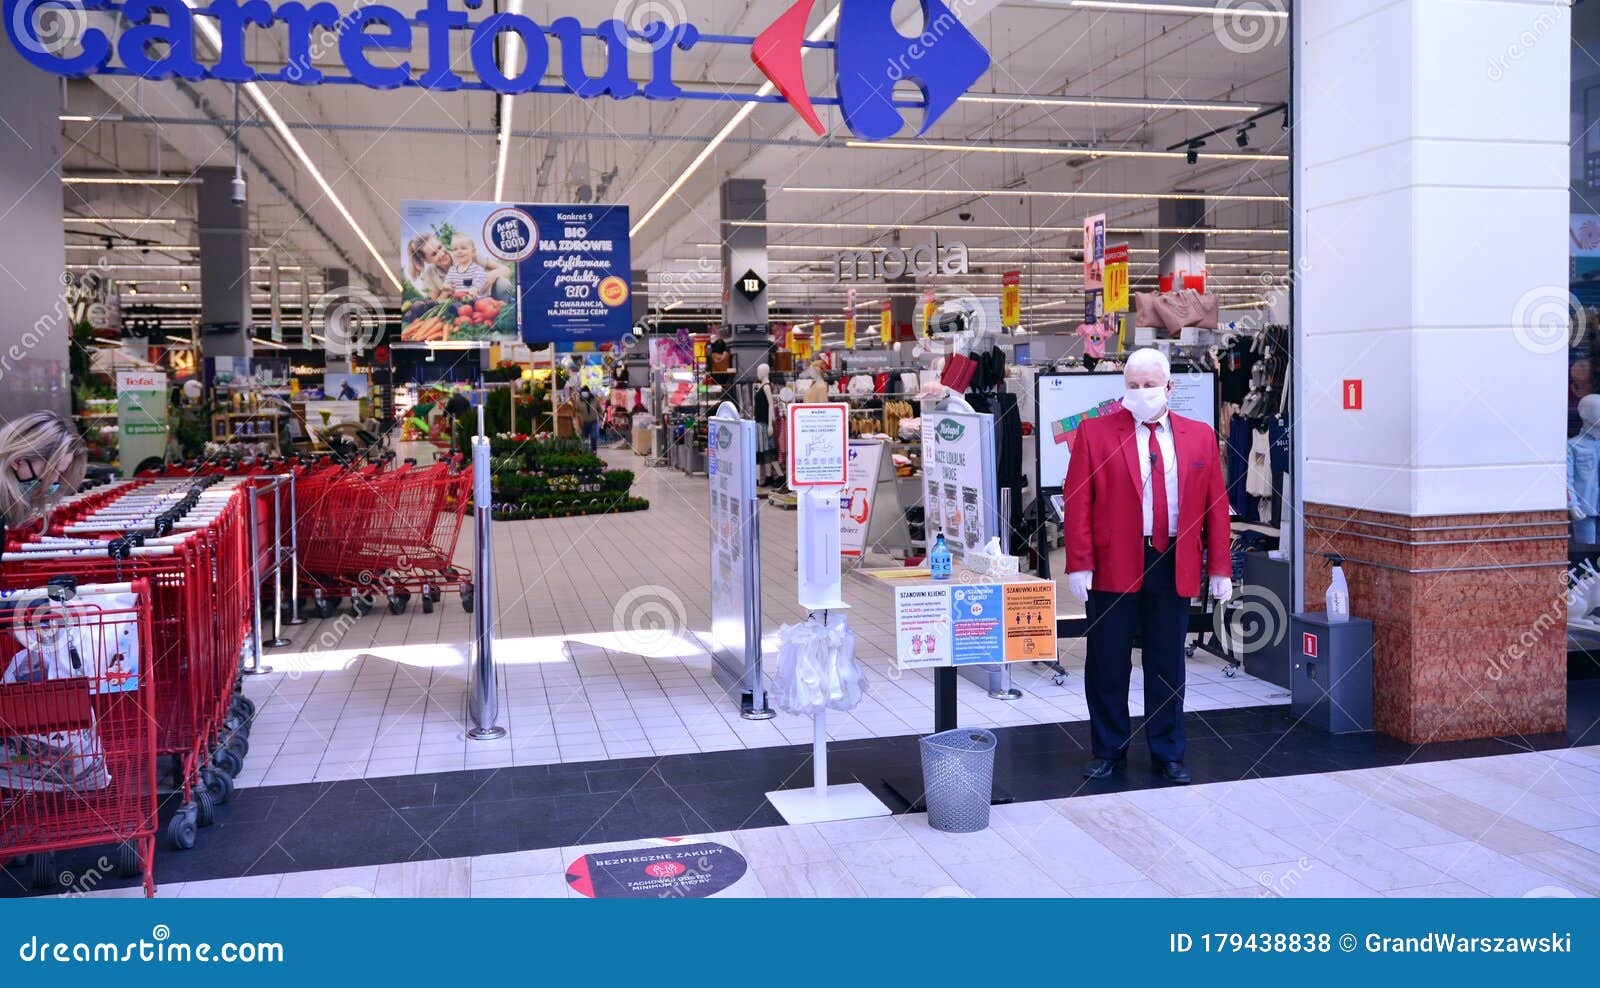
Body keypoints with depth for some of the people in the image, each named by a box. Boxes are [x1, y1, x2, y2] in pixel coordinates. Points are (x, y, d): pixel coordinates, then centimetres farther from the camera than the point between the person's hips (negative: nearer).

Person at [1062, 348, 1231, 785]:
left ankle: (1167, 754, 24)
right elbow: (1078, 503, -4)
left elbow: (1215, 504, 6)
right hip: (1113, 566, -2)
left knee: (1167, 665, 10)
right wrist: (1079, 564, -11)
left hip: (1174, 567, 2)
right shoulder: (1095, 433, 0)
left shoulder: (1200, 436, 8)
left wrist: (1219, 568, 1)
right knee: (1107, 665, 7)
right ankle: (1108, 751, 22)